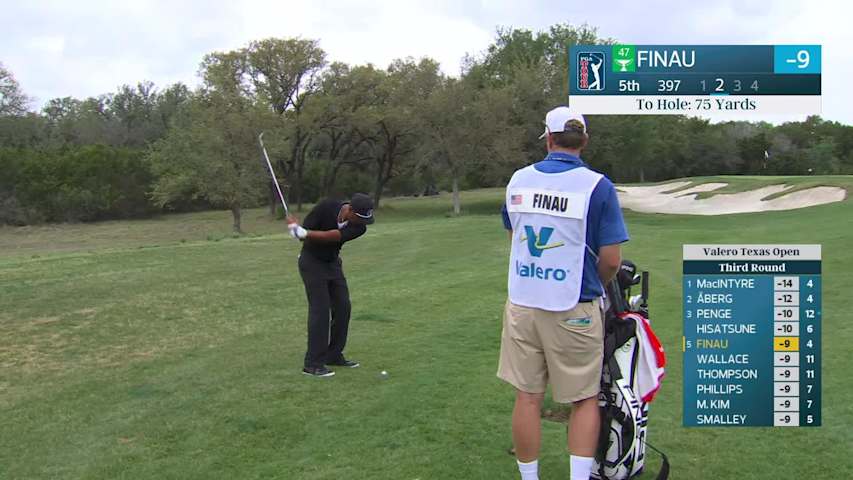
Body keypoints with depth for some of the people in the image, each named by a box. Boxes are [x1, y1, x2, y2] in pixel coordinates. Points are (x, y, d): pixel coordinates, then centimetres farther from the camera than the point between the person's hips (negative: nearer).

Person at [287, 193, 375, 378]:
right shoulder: (326, 207, -24)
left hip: (333, 263, 5)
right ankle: (313, 363, -8)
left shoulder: (359, 227, -16)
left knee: (343, 308, 3)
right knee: (320, 310, -11)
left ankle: (334, 355, 17)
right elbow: (303, 233, -19)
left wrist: (305, 233, -43)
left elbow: (332, 236, -32)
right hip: (312, 262, -5)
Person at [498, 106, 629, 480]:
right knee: (585, 400, 11)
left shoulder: (518, 180, 4)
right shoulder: (597, 185, -10)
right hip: (573, 310, -3)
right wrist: (596, 286, 10)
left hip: (521, 304, 3)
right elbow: (611, 260, -11)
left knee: (527, 399, 10)